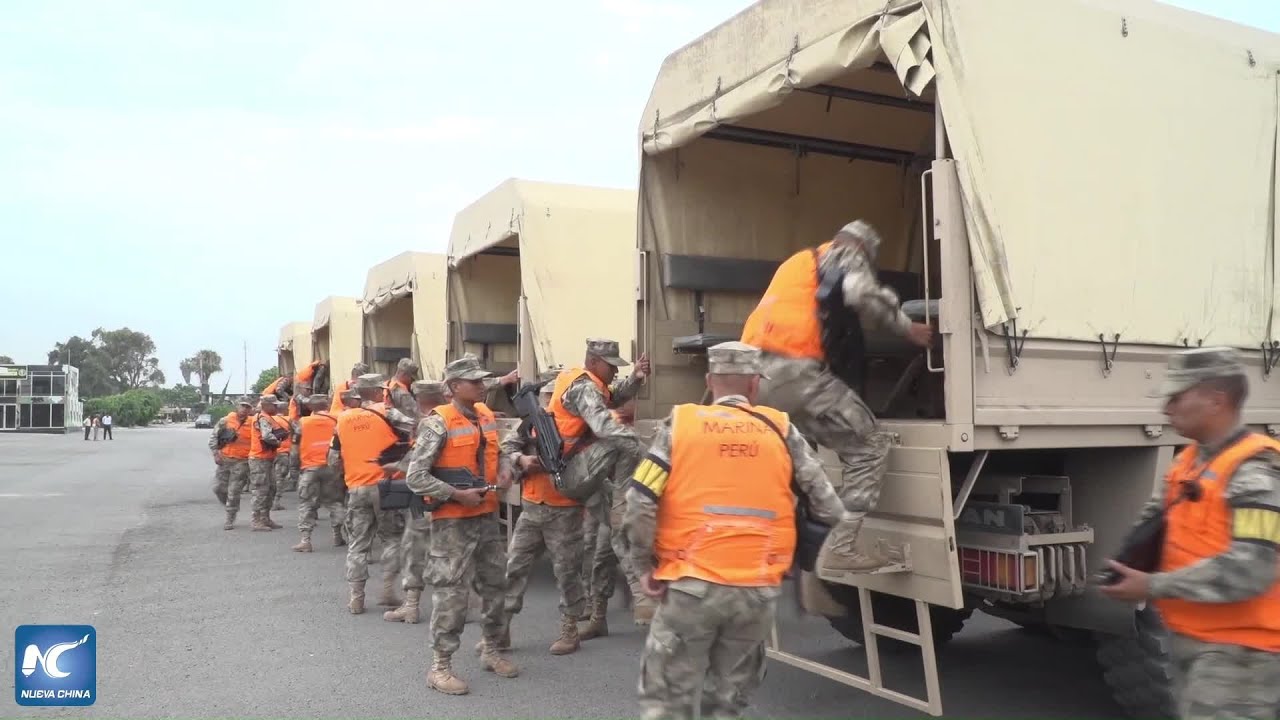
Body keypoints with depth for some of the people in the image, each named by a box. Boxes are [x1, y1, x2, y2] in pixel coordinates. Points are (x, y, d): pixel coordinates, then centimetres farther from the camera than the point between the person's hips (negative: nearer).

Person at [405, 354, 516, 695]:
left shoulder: (488, 417, 8)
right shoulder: (438, 423, -14)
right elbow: (415, 477, -17)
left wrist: (505, 473, 2)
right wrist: (458, 495, -20)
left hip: (488, 516, 7)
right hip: (453, 521, -7)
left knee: (494, 585, 16)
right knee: (451, 593, -3)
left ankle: (491, 651, 33)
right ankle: (440, 667, 8)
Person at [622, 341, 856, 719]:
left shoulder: (680, 423, 1)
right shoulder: (781, 429, 5)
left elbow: (639, 504, -5)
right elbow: (824, 500, 9)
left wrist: (645, 566, 5)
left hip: (692, 585, -2)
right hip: (759, 591, 2)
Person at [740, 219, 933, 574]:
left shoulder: (797, 262, 34)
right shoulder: (846, 256, 9)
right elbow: (862, 293, -11)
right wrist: (907, 327, 0)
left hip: (756, 372, 8)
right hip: (795, 371, -8)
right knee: (869, 446, 0)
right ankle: (838, 549, -7)